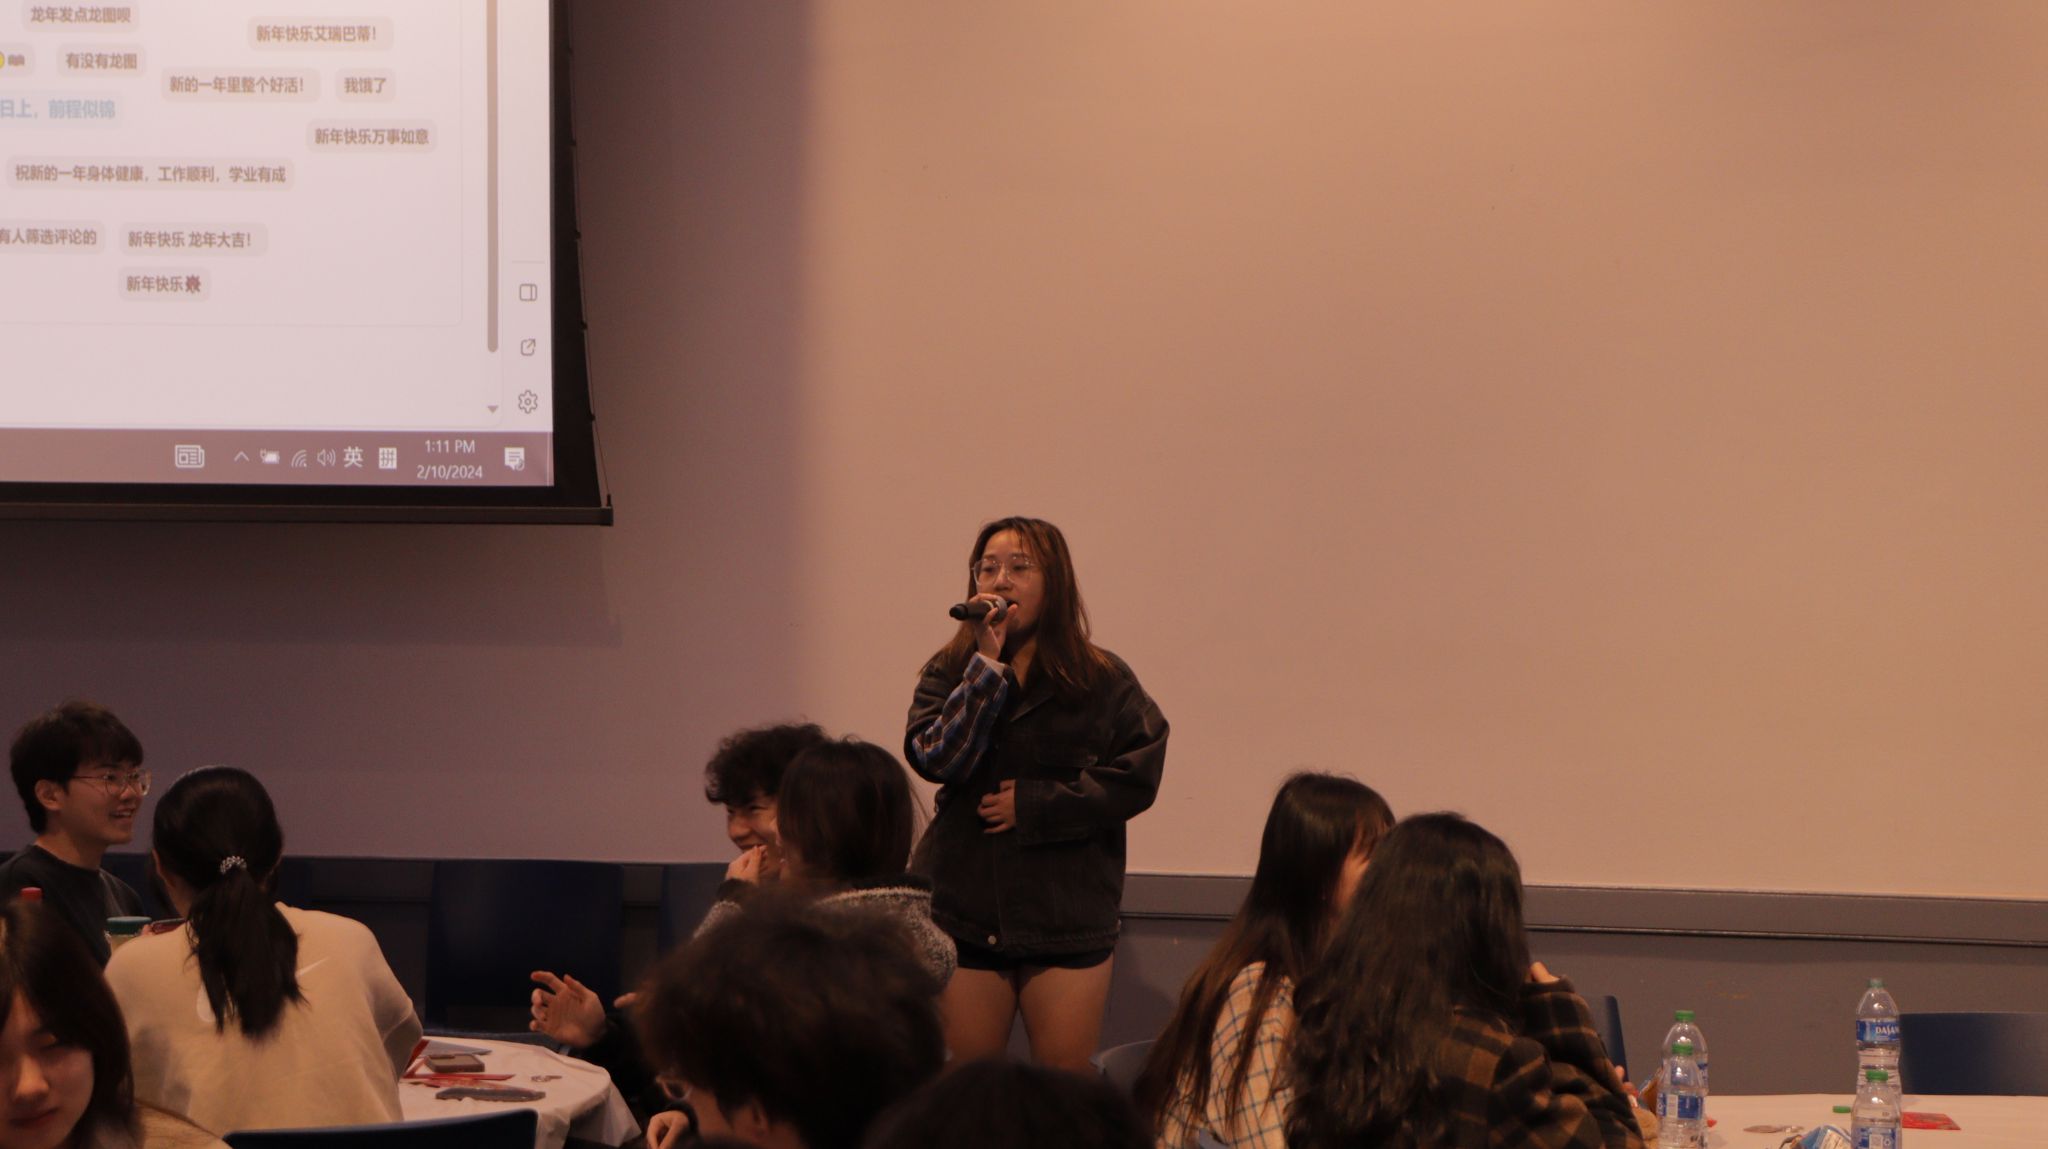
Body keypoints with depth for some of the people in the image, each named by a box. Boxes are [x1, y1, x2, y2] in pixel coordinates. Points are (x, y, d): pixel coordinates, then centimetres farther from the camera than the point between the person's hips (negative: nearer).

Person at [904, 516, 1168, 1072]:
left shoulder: (1103, 681, 2)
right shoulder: (948, 672, 5)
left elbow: (1137, 777, -6)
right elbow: (936, 759, -11)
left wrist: (1034, 803, -10)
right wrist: (987, 664, -14)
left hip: (1067, 917, -1)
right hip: (965, 915, 1)